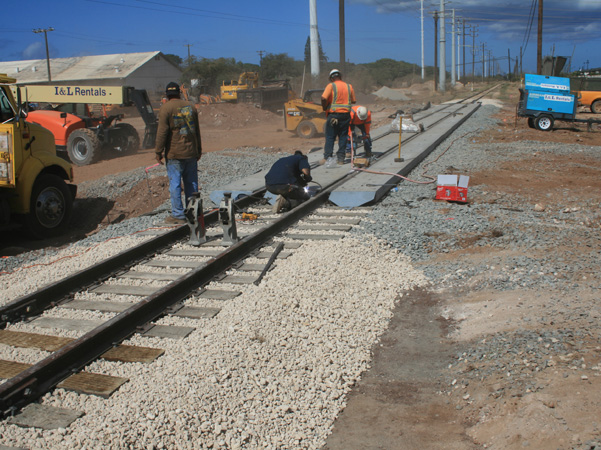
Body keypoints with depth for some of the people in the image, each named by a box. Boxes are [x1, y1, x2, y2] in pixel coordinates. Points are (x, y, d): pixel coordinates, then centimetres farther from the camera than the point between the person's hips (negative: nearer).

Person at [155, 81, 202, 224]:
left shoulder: (165, 108, -7)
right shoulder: (191, 106, 10)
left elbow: (162, 132, -12)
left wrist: (159, 151, -5)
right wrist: (198, 150, 20)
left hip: (174, 154, -5)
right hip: (191, 153, 5)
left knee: (175, 184, -1)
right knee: (191, 183, 10)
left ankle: (178, 215, 0)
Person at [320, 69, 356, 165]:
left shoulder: (331, 86, -6)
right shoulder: (349, 86, 7)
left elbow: (323, 98, -19)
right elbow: (353, 101, 13)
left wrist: (324, 107, -3)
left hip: (333, 114, -3)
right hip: (346, 115, 3)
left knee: (330, 137, 5)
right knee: (343, 137, 8)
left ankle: (327, 158, 5)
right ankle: (340, 159, 9)